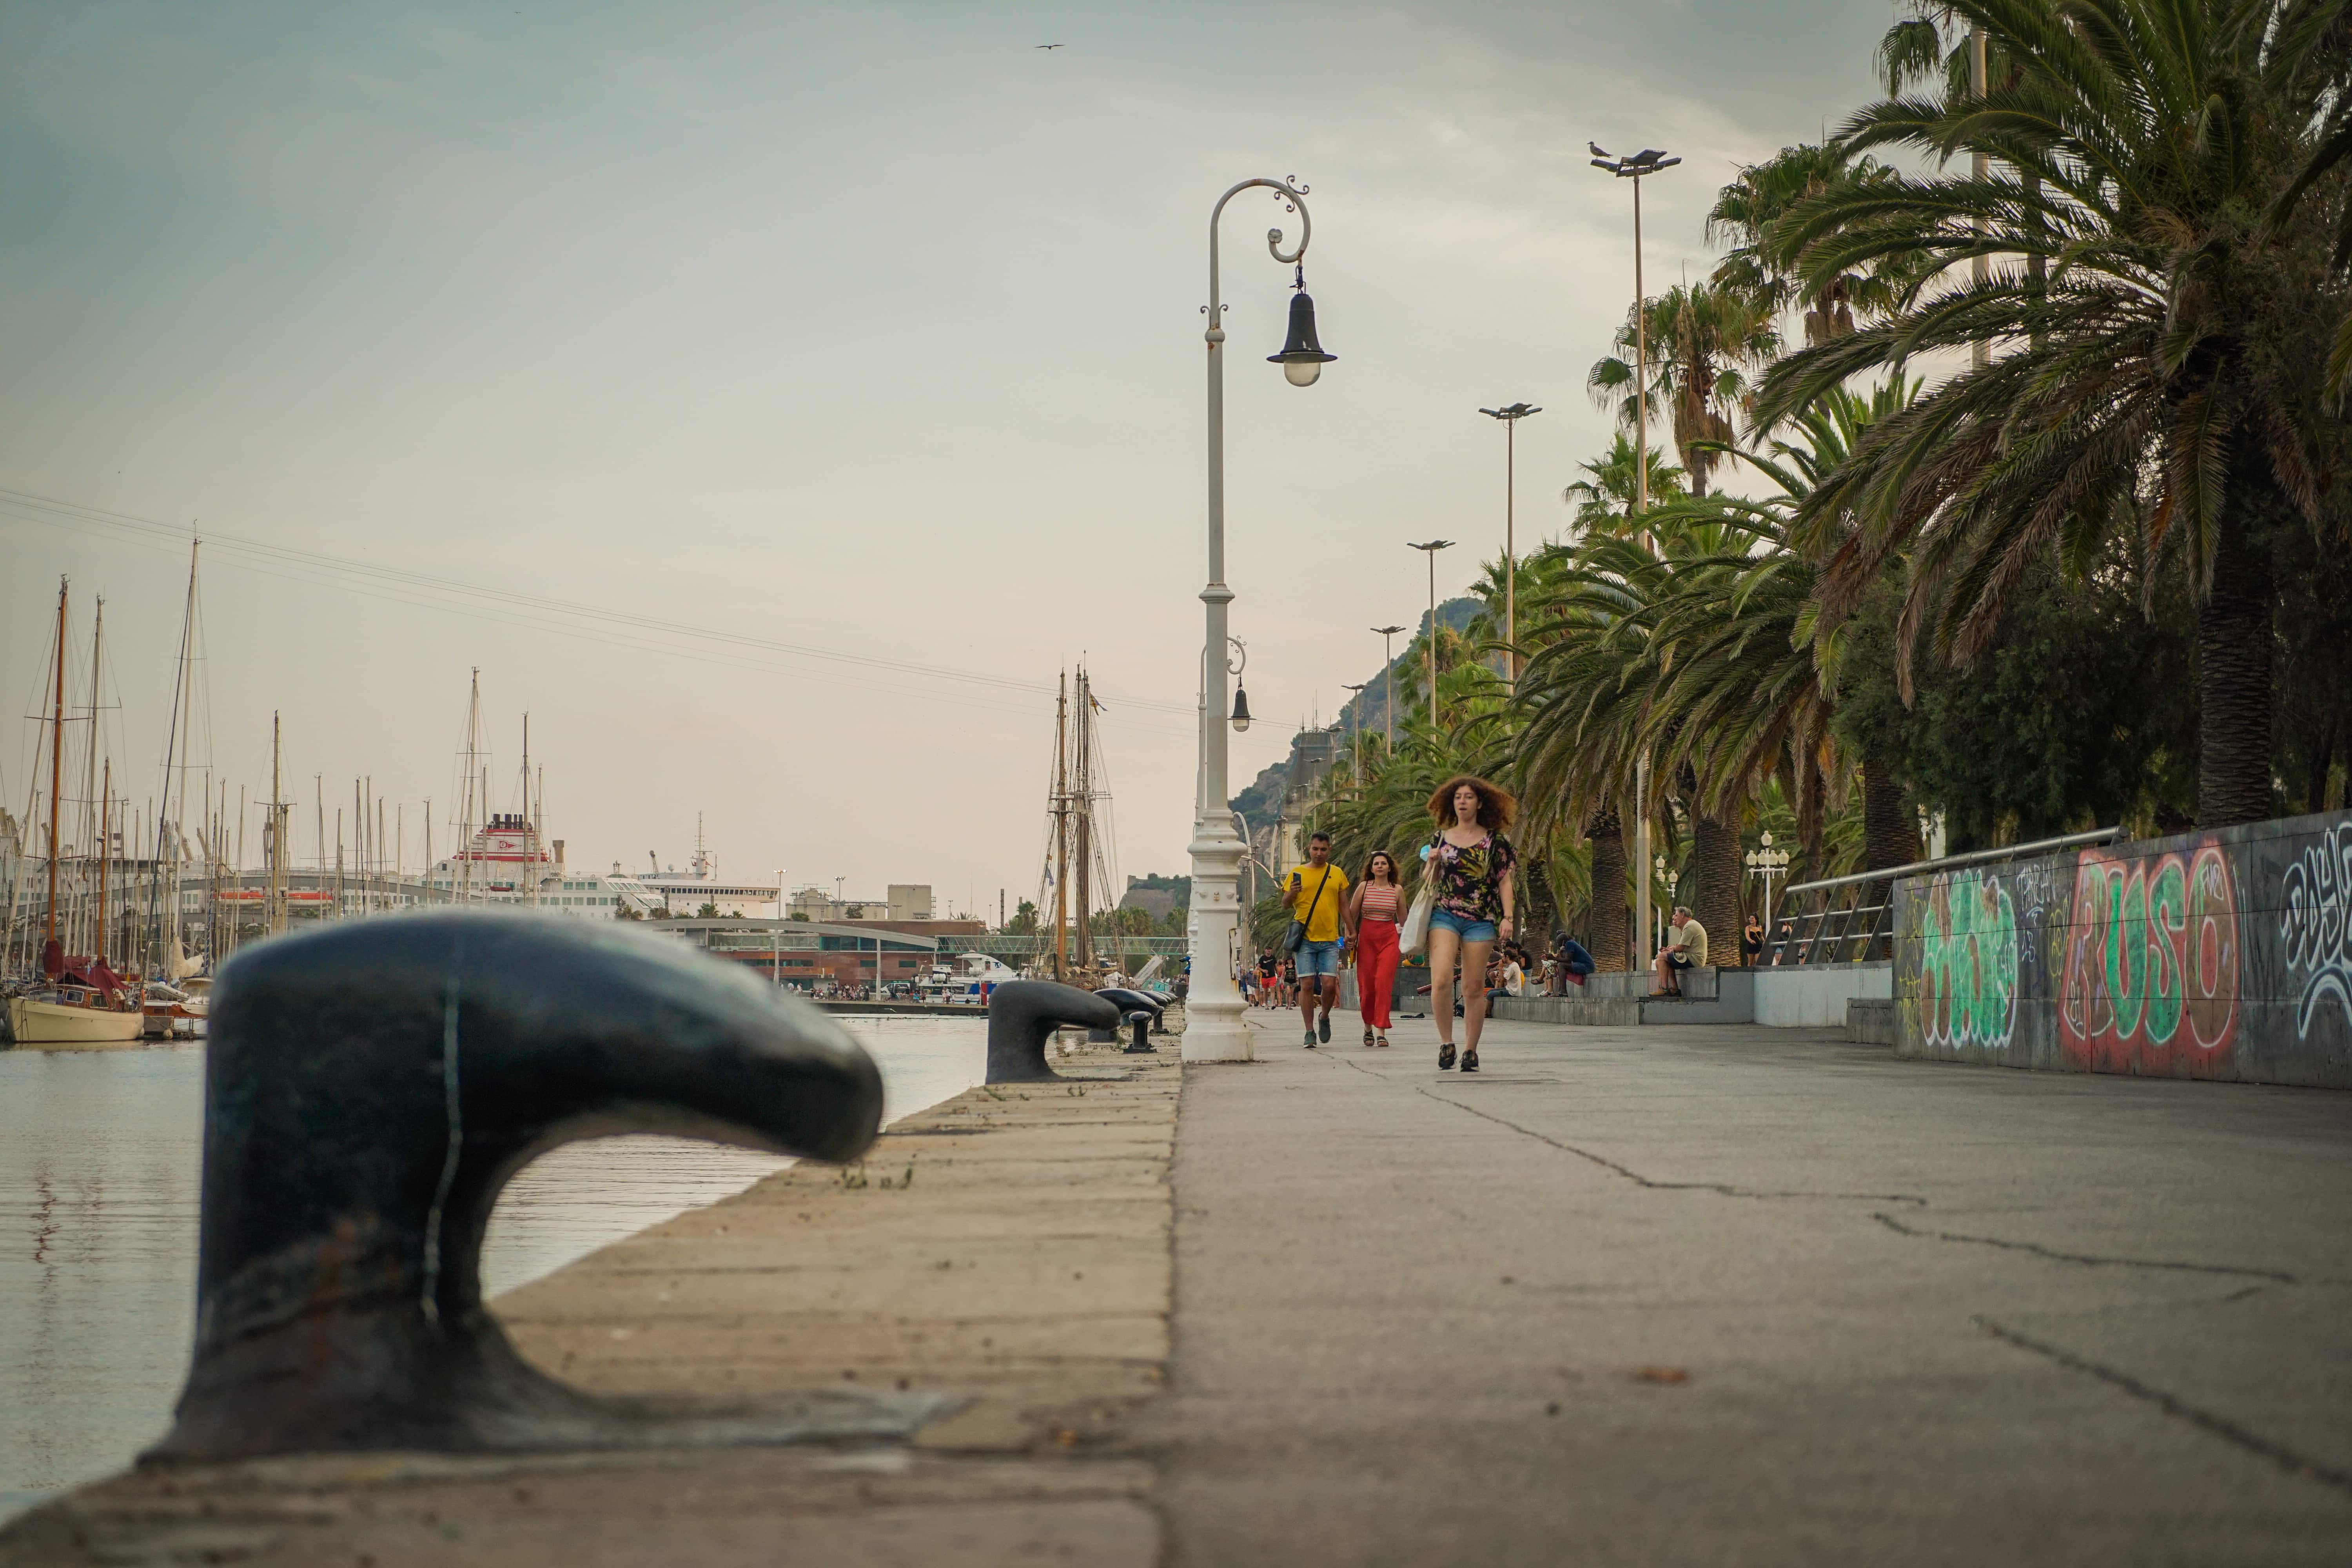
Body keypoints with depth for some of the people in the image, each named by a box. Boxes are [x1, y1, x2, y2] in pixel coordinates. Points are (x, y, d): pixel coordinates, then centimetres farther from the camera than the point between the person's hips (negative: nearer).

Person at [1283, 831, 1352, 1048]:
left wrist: (1351, 933, 11)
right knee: (1307, 985, -4)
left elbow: (1344, 906, 16)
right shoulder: (1297, 873, 7)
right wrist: (1291, 894, -14)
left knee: (1329, 984, -8)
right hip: (1305, 939, -1)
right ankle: (1310, 1032, 3)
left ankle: (1324, 1017, 20)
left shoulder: (1337, 874, 10)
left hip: (1330, 940, 1)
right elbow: (1286, 904, 8)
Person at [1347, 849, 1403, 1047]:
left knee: (1383, 983, -14)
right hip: (1366, 938, 0)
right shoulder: (1364, 887, 4)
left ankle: (1380, 1032, -15)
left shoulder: (1397, 890, 7)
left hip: (1389, 939, 0)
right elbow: (1351, 916, 8)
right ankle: (1368, 1028, 22)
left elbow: (1403, 919, 16)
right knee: (1367, 986, 1)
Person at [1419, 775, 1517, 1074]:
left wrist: (1507, 917, -4)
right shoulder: (1439, 839, 10)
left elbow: (1505, 882, 6)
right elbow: (1428, 881, 16)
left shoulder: (1494, 841, 5)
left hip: (1480, 921, -1)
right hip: (1444, 915, 1)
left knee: (1473, 989, 1)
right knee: (1441, 981, -17)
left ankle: (1470, 1051, 10)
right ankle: (1446, 1043, -2)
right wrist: (1431, 863, -5)